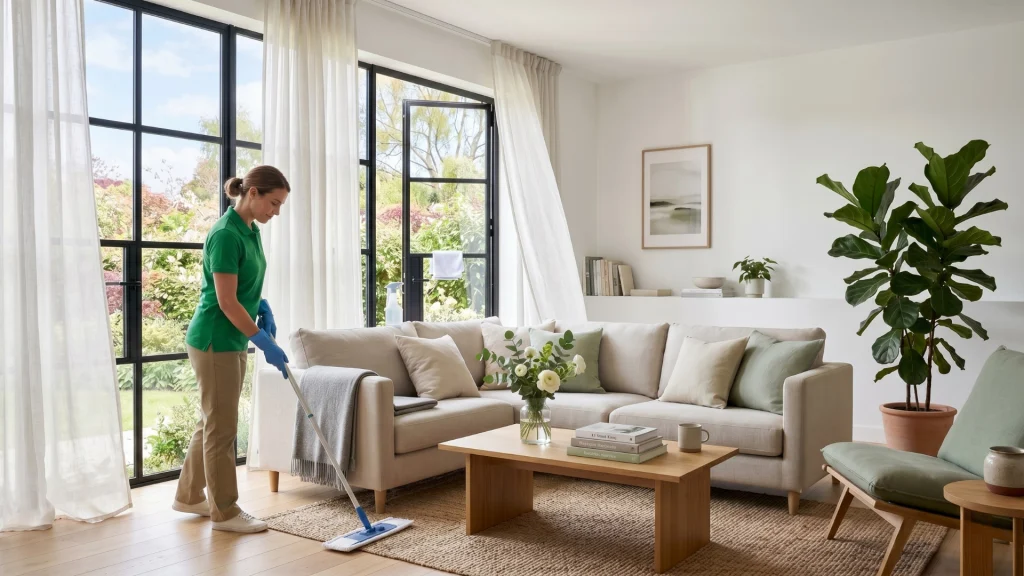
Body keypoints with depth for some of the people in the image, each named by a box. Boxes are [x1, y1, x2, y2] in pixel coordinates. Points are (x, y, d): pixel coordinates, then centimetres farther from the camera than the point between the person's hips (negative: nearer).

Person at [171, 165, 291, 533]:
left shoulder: (251, 230, 8)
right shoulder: (226, 234, -21)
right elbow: (226, 301, -22)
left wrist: (263, 307, 4)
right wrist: (265, 342, -19)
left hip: (232, 341, 10)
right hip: (214, 341, -10)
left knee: (213, 422, 17)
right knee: (221, 426, 0)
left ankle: (189, 496, 31)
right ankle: (224, 512, 12)